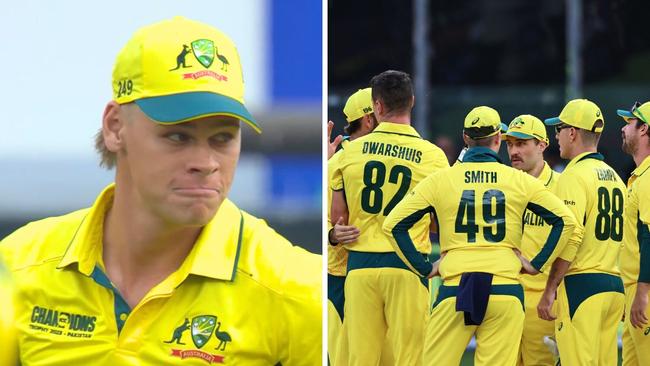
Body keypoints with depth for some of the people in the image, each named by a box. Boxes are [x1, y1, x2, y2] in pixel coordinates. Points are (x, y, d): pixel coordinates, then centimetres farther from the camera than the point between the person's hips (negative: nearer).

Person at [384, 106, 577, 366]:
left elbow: (393, 224, 4)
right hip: (505, 287, 0)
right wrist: (537, 264, 9)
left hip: (455, 287, 0)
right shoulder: (520, 181, 7)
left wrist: (423, 268, 8)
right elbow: (565, 221, 4)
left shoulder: (440, 179, 7)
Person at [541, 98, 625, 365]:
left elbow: (570, 238, -17)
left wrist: (549, 291, -16)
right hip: (615, 286, 9)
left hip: (581, 283, -8)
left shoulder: (574, 176, -8)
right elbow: (619, 237, 16)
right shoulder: (614, 177, 18)